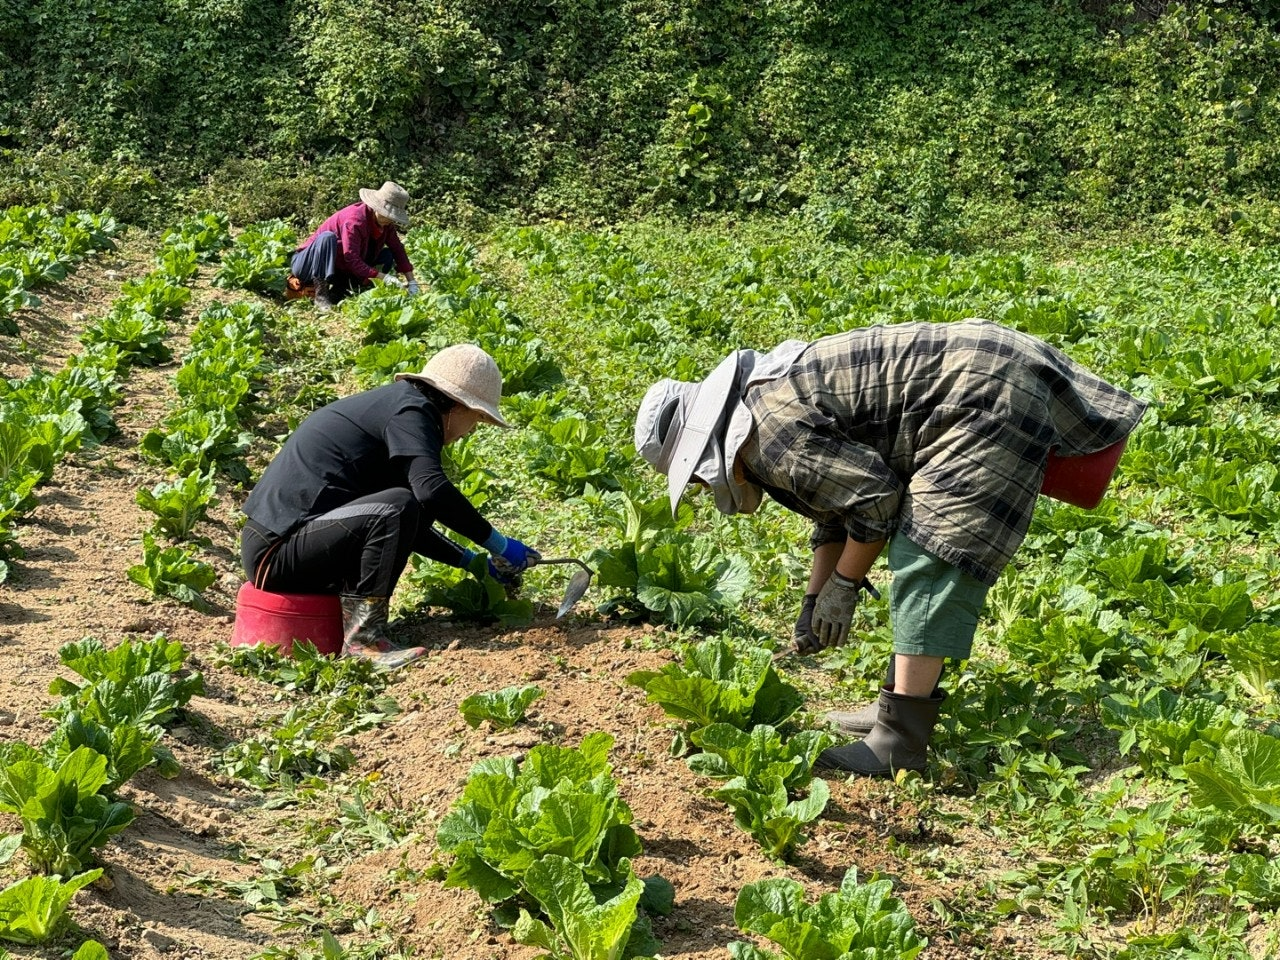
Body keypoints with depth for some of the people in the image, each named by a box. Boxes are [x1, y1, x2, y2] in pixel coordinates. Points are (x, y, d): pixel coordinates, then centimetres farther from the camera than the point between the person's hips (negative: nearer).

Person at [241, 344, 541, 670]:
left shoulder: (392, 403, 19)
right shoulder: (410, 411, -10)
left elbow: (404, 522, 27)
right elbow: (432, 490, -28)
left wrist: (474, 562, 23)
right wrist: (497, 544, -17)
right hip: (275, 554, -10)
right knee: (396, 508, -26)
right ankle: (364, 638, -21)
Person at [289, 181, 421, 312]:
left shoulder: (386, 223, -5)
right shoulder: (355, 220, -28)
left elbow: (398, 249, 2)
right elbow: (351, 258, -33)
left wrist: (411, 282, -8)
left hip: (339, 269, 7)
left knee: (387, 256, -3)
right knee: (327, 237, -37)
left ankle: (339, 291, -7)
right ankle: (321, 295, -32)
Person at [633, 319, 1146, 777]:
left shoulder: (768, 433, -17)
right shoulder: (771, 396, 16)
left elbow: (874, 498, -17)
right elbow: (835, 505, 23)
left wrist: (843, 585, -3)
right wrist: (814, 601, 20)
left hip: (987, 400, -11)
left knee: (929, 563, -12)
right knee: (924, 558, 17)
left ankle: (901, 740, -11)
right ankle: (908, 702, 24)